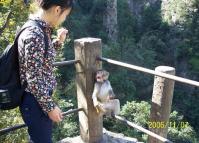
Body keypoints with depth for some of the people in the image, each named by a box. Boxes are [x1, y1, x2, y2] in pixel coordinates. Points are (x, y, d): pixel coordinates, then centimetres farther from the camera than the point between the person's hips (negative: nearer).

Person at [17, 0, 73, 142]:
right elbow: (33, 79, -24)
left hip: (41, 98, 9)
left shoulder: (41, 29, 4)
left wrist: (58, 41, 7)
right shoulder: (34, 34, -25)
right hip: (35, 102, -9)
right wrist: (50, 107, -16)